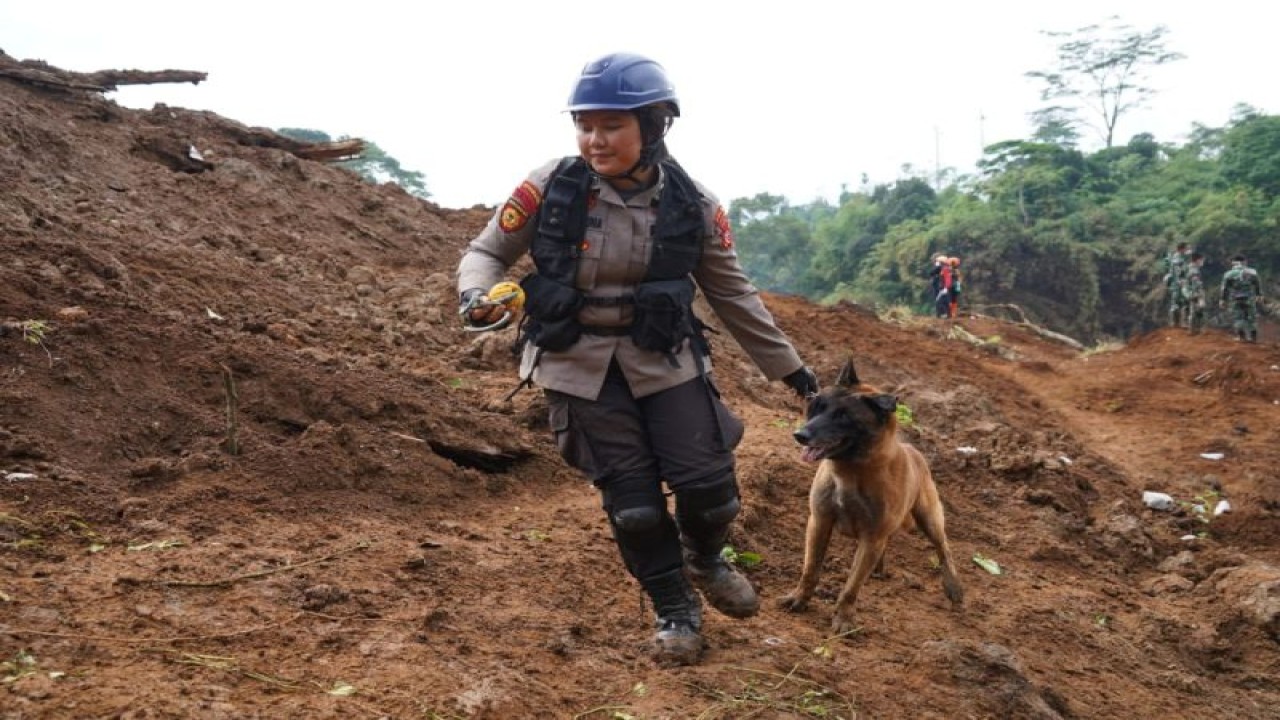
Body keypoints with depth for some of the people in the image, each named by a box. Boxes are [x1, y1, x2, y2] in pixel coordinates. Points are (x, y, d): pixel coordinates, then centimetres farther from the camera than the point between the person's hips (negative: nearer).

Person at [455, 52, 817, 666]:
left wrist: (787, 366, 8)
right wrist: (477, 295, -22)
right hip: (580, 366, -1)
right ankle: (675, 610, 27)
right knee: (632, 501, 2)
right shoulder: (550, 187, -13)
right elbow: (487, 251, 1)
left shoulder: (693, 206, -8)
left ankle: (703, 559, 33)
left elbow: (732, 295, 4)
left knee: (709, 485, -3)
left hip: (665, 360, 1)